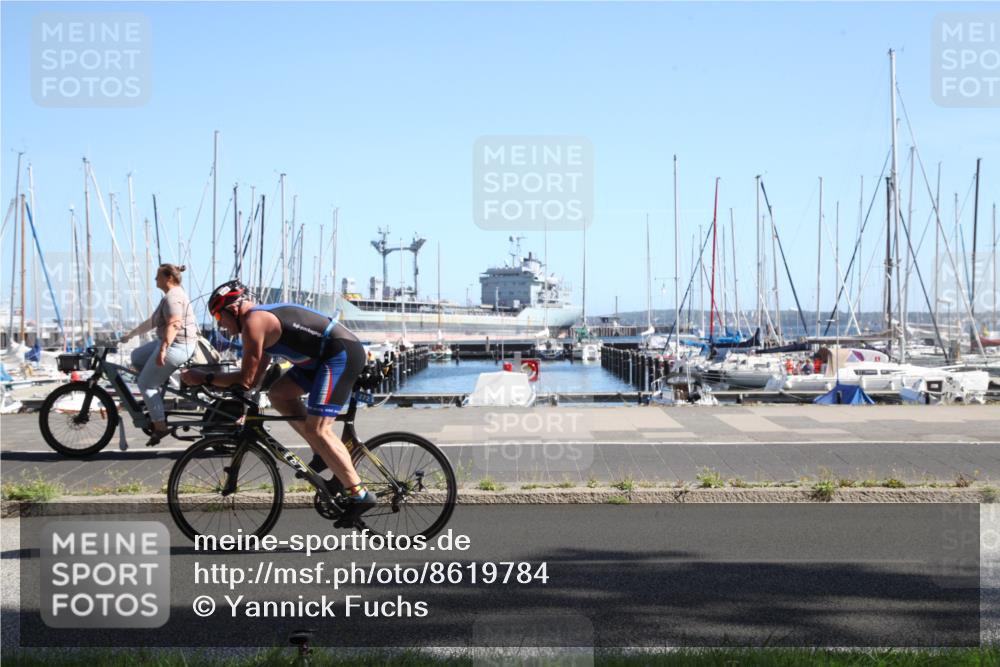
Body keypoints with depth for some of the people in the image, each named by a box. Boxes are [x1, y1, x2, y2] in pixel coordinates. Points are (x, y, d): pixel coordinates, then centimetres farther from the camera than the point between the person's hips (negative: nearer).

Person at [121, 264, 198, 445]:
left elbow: (173, 325, -28)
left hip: (176, 346, -11)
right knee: (137, 356, 20)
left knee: (145, 384, -5)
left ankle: (160, 426, -4)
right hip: (172, 344, 11)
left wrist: (162, 350, -34)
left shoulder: (173, 297, -16)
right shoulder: (171, 295, 18)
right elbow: (152, 321, 25)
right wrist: (131, 334, 27)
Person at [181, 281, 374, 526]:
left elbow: (246, 379, -12)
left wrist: (204, 378, -4)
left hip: (343, 353, -10)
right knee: (279, 394, 12)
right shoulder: (265, 318, 18)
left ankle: (359, 495, -11)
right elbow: (255, 377, 22)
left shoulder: (253, 322, -11)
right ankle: (325, 455, 12)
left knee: (317, 428, -14)